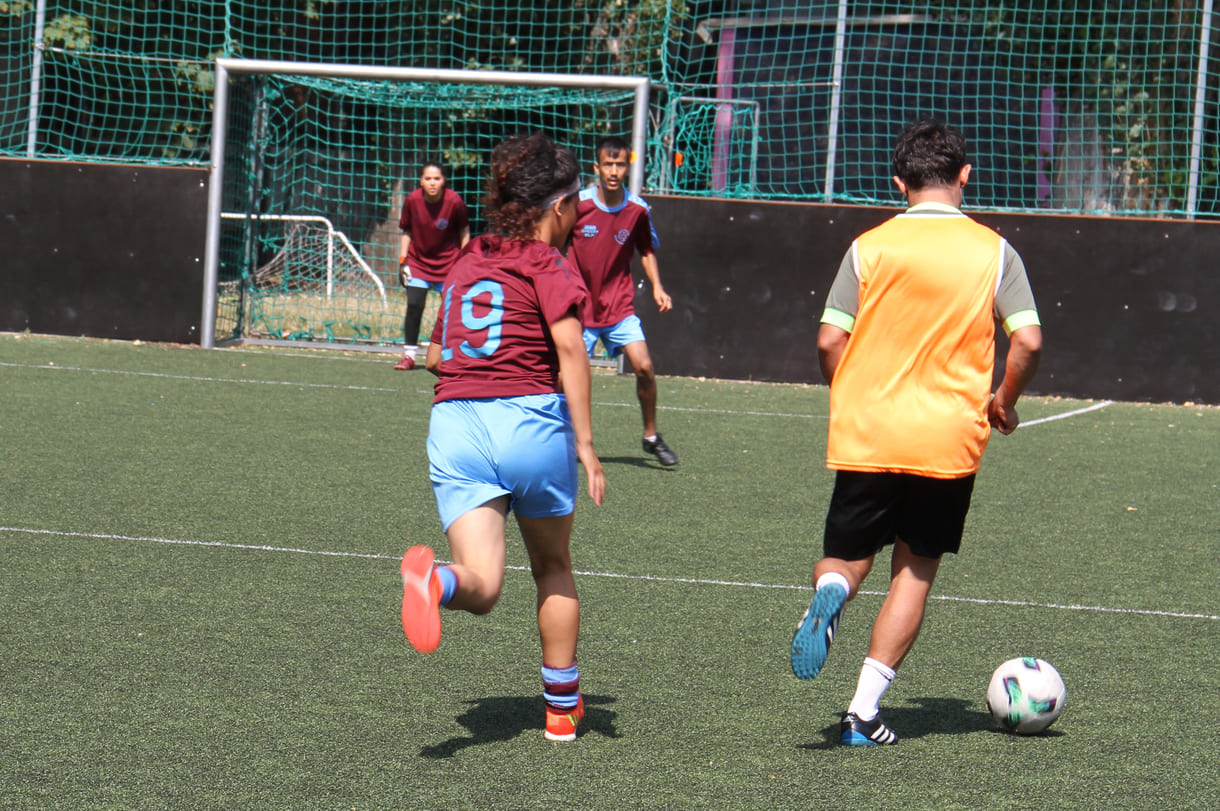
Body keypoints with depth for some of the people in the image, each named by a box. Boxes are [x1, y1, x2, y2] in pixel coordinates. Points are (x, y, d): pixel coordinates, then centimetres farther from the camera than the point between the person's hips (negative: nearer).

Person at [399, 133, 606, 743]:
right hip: (530, 419, -4)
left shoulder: (465, 264, 19)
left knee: (482, 587, -6)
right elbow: (570, 350, -13)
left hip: (453, 421, 4)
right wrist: (586, 444, -15)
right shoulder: (549, 267, 0)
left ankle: (434, 580, -41)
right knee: (553, 567, 18)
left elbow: (434, 358, 26)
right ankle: (562, 707, 24)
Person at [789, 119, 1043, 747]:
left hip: (867, 437, 0)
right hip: (950, 440, 0)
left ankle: (828, 594, -21)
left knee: (847, 556, 16)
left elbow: (829, 342, -4)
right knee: (916, 570, 12)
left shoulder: (870, 247, -1)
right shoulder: (994, 251, -1)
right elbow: (1028, 341, -8)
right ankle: (864, 712, 5)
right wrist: (1002, 403, 10)